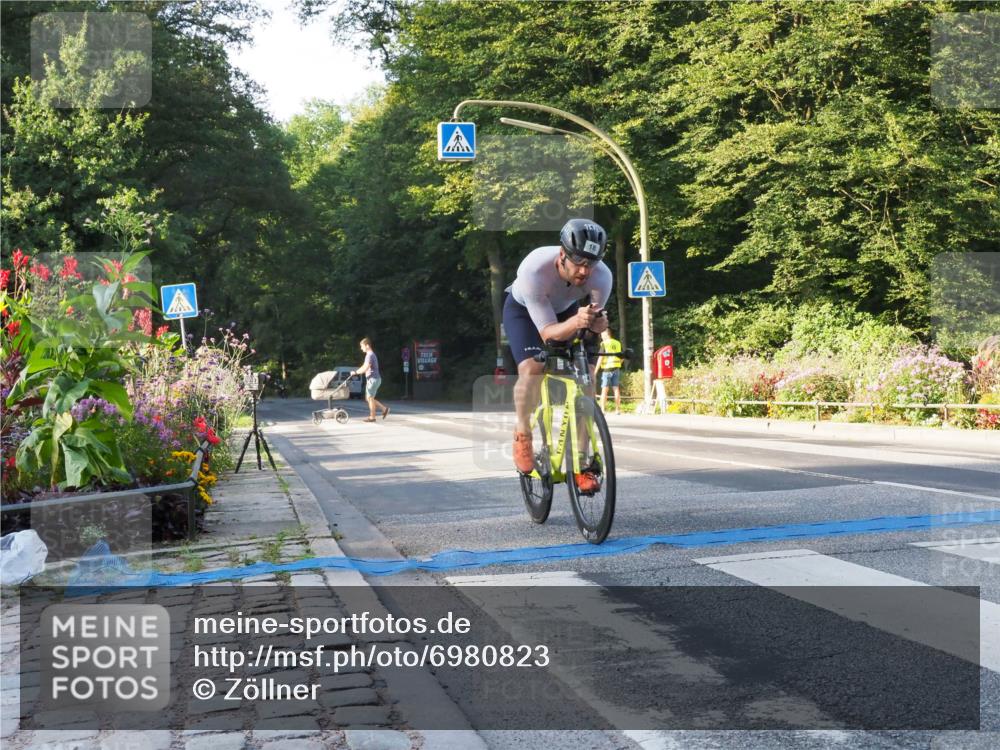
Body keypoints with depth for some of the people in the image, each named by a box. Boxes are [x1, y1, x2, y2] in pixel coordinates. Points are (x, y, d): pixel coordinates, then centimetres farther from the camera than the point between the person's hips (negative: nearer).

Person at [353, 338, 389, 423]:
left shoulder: (370, 355, -16)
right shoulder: (371, 354, 16)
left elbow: (365, 368, -23)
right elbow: (364, 366, 23)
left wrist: (356, 372, -14)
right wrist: (356, 372, 14)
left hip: (373, 379, -10)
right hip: (371, 379, 10)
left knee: (370, 398, -3)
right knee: (369, 398, 13)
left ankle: (372, 417, 3)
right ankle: (384, 408, 14)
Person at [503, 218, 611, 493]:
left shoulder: (601, 276, -33)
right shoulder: (534, 270, -41)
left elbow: (595, 321, -25)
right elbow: (548, 333, -38)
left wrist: (597, 322, -49)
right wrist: (576, 322, -58)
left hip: (566, 309, 3)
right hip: (523, 308, -3)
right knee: (531, 368, -29)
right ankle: (522, 434, -3)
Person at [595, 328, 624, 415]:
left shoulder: (604, 343, -8)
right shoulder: (618, 343, 10)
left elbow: (601, 357, -12)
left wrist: (596, 370, -8)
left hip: (607, 369, -5)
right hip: (616, 368, 5)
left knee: (604, 390, -2)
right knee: (616, 389, 8)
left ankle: (603, 409, -6)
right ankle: (618, 409, 9)